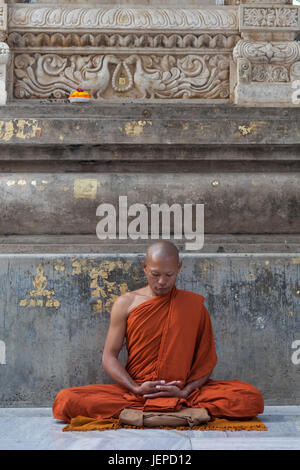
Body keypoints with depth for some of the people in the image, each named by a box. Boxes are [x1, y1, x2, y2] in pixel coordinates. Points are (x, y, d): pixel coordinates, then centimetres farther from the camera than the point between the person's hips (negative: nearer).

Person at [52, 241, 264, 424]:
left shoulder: (193, 304, 6)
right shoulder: (126, 304, 5)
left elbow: (207, 359, 3)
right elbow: (109, 357, 3)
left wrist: (185, 392, -15)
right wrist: (136, 389, -14)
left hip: (183, 392, 0)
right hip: (135, 389, 0)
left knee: (252, 398, -25)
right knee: (66, 400, -26)